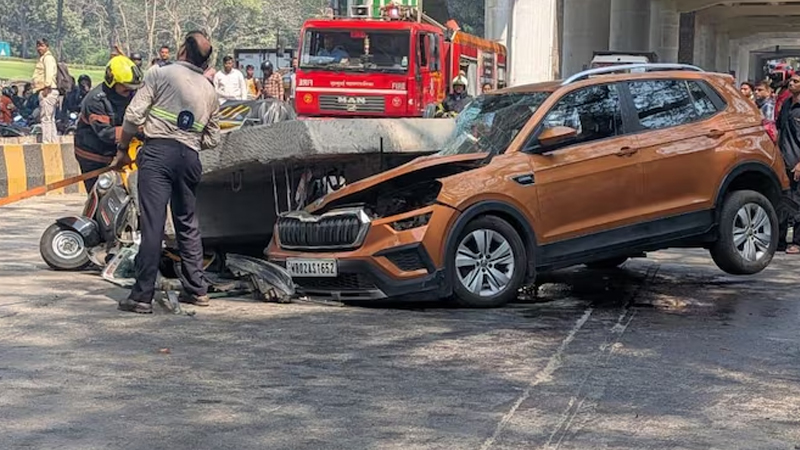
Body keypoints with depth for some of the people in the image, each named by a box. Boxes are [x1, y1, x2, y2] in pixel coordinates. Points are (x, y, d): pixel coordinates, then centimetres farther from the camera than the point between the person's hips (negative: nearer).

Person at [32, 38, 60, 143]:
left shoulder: (48, 57, -6)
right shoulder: (43, 58, 24)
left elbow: (49, 73, -19)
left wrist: (47, 87, -25)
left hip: (47, 91, -11)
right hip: (44, 91, 11)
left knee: (45, 118, -13)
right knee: (50, 119, 14)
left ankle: (46, 142, -16)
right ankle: (54, 141, 18)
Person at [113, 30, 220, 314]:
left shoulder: (160, 75, 1)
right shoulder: (210, 91, 16)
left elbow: (133, 116, -3)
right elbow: (212, 139, 17)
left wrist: (123, 150, 8)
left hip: (158, 152, -5)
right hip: (189, 157, 5)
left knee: (152, 224, -9)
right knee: (187, 223, 16)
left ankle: (142, 296, -9)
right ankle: (197, 290, 19)